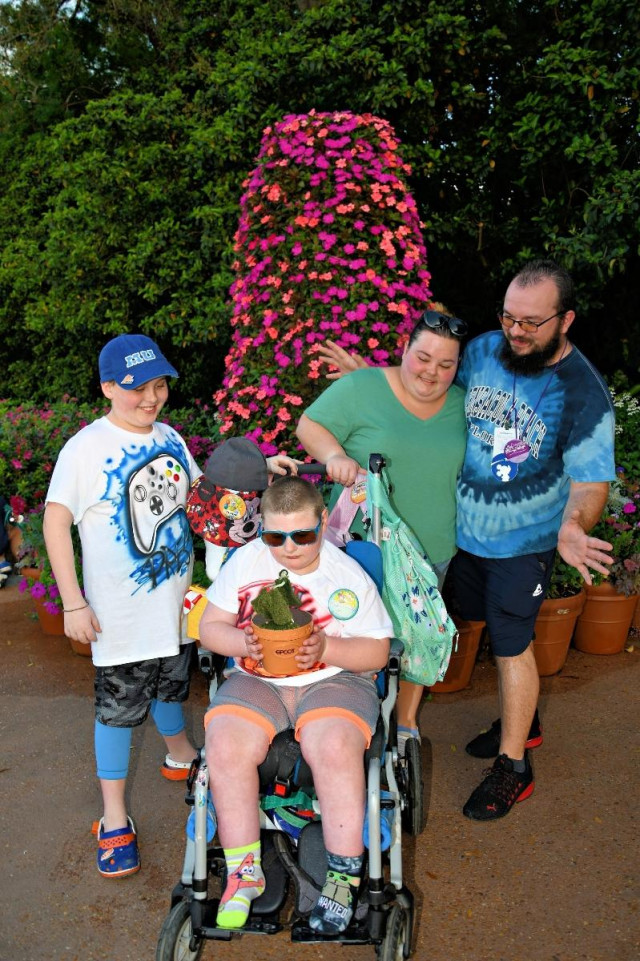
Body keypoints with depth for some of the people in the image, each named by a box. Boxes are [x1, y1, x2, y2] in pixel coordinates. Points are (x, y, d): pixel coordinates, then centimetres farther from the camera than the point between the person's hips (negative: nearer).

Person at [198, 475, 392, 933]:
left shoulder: (349, 576, -3)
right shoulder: (245, 560, 3)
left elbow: (378, 652, -2)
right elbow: (210, 626, 6)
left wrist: (327, 648, -21)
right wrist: (243, 642, -16)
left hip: (335, 679, -2)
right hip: (255, 680, 2)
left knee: (335, 750, -32)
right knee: (224, 749, -26)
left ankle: (344, 876, -13)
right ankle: (245, 873, -7)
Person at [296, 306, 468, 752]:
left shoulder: (461, 403, 4)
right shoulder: (363, 387, -10)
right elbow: (309, 424, -8)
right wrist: (334, 454, -26)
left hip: (432, 549, 4)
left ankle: (407, 722, 37)